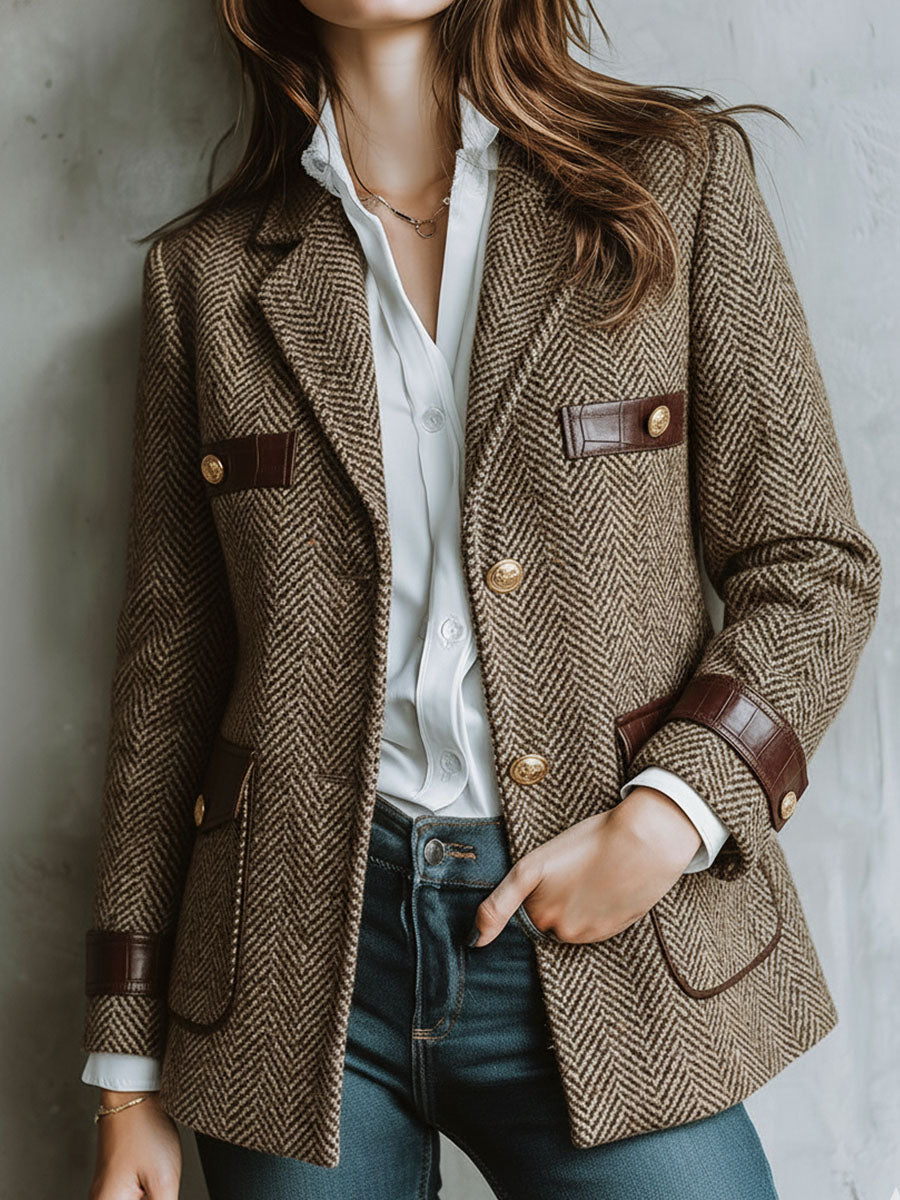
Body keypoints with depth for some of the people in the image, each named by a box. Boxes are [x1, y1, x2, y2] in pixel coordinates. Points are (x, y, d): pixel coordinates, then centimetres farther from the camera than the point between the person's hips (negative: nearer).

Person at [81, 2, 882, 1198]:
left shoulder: (678, 177, 3)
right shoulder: (207, 271, 6)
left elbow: (814, 568, 3)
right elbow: (167, 669, 7)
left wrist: (666, 817, -13)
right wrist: (129, 1070, 7)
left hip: (609, 959, -1)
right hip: (300, 959, 2)